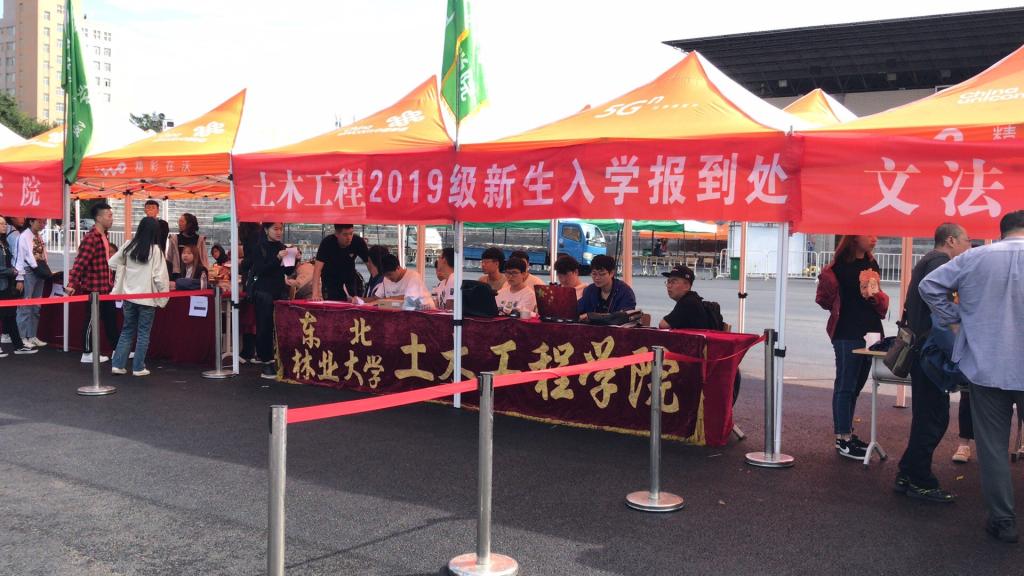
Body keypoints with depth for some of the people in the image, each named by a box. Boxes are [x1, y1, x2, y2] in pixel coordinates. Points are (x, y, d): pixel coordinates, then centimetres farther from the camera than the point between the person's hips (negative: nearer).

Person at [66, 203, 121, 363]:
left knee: (111, 318, 14)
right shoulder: (91, 238, -18)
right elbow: (80, 262, -24)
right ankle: (87, 354, 12)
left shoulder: (103, 237, 12)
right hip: (94, 287, -9)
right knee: (91, 320, 2)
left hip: (106, 287, 9)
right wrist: (72, 284, -29)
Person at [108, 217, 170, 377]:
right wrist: (164, 296, -4)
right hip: (147, 297, -4)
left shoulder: (129, 247, 1)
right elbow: (159, 276, -14)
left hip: (129, 296, 5)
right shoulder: (155, 250, -12)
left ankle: (118, 364, 12)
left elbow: (111, 263, 11)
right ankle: (138, 367, 9)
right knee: (143, 333, 6)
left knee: (127, 331, 15)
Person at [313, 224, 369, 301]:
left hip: (349, 277, 2)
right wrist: (315, 293, -42)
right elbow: (318, 268, -31)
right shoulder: (327, 243, -27)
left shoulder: (358, 242, -23)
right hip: (330, 277, -2)